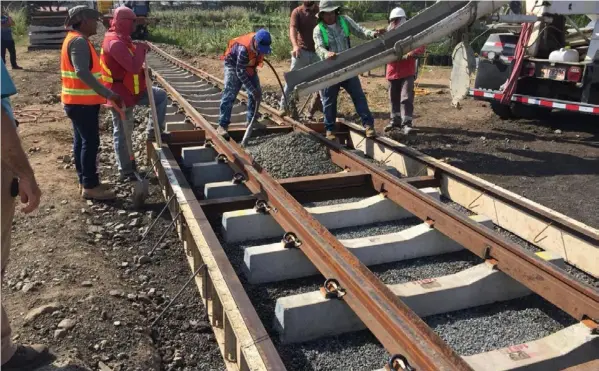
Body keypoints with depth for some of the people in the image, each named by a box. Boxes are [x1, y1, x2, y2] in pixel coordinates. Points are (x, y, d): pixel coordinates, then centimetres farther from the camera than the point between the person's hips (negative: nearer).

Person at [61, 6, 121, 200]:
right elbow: (82, 72, -28)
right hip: (82, 102, -10)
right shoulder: (79, 41, -18)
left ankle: (85, 182, 21)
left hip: (77, 101, 10)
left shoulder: (75, 39, 15)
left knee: (81, 141, 13)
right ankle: (90, 186, 0)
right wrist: (108, 94, -29)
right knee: (90, 142, -6)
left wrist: (104, 93, 18)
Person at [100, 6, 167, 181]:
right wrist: (140, 48, -17)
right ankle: (126, 172, 13)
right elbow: (134, 67, -32)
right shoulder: (115, 43, -24)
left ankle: (153, 131, 15)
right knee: (123, 134, 1)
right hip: (120, 95, -10)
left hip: (131, 90, 10)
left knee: (161, 96, 13)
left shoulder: (121, 40, 8)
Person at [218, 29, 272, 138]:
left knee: (257, 93, 3)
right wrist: (253, 90, -34)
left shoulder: (261, 43, -20)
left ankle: (251, 120, 15)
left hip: (249, 65, 7)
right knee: (229, 94, -17)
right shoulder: (244, 49, -39)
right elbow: (240, 72, -34)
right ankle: (222, 125, -19)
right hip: (234, 65, -7)